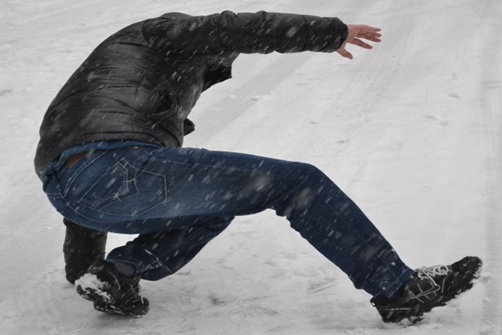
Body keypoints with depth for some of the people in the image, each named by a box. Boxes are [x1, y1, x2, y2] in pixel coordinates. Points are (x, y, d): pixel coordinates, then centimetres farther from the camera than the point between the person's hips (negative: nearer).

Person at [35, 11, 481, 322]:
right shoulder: (164, 33, 18)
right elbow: (235, 30, -3)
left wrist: (82, 267, 51)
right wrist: (332, 32, 6)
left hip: (65, 193, 9)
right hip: (118, 166, -9)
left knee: (214, 210, 32)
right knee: (296, 183, -2)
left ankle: (117, 273, 11)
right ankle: (399, 290, -3)